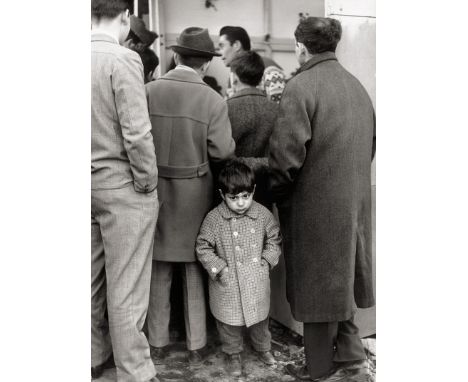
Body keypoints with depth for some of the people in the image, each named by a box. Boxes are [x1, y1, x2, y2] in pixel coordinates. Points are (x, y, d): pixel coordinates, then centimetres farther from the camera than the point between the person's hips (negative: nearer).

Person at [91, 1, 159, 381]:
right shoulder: (123, 59, -14)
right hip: (121, 186, -7)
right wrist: (148, 182, -7)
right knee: (126, 288, 2)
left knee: (92, 278, 19)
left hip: (92, 184, 7)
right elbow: (137, 132, -19)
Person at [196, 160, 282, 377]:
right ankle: (233, 354, 38)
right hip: (228, 284, -2)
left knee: (260, 318, 20)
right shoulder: (213, 219, -13)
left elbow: (274, 239, 7)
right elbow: (203, 248, -6)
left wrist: (267, 260, -5)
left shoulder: (263, 215, -6)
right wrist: (219, 268, -14)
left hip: (257, 281, 2)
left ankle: (263, 347, 47)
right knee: (229, 322, 13)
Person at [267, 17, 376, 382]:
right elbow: (371, 144, 12)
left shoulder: (302, 85, -15)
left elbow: (286, 153, -19)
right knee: (340, 277, 21)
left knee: (317, 283, 8)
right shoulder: (357, 84, 6)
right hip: (354, 202, 7)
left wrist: (278, 193, -3)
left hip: (316, 204, -6)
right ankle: (349, 352, 30)